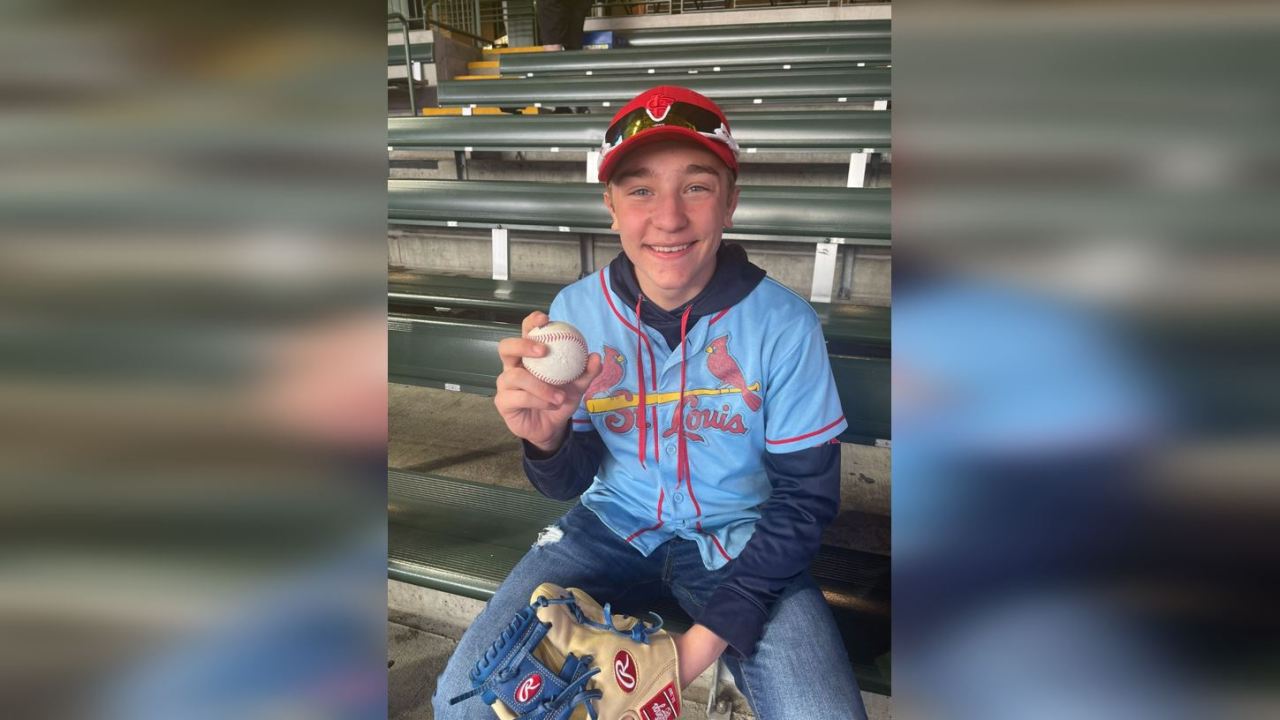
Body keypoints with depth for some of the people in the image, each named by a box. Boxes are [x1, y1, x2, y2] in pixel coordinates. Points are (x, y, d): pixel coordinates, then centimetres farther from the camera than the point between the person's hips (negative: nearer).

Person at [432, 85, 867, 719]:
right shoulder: (575, 310, -10)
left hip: (737, 540, -1)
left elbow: (806, 495, -7)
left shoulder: (784, 324, -16)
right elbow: (572, 482, -3)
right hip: (613, 526, 2)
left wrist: (715, 629, -16)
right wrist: (548, 440, -28)